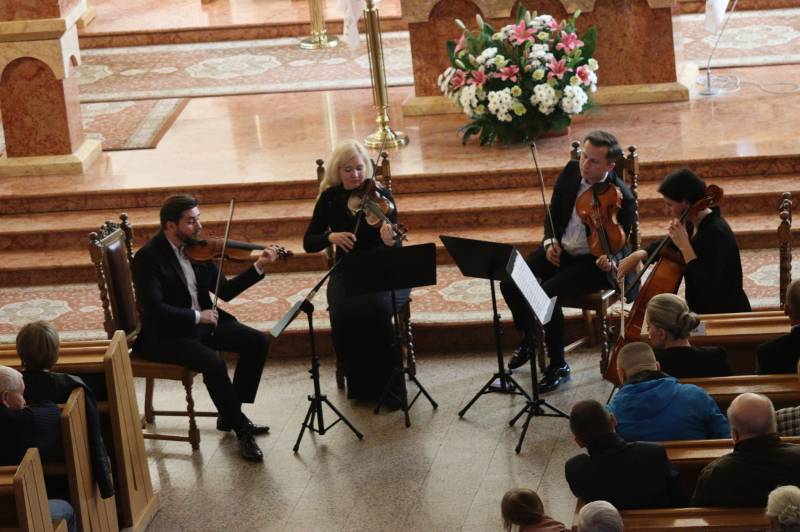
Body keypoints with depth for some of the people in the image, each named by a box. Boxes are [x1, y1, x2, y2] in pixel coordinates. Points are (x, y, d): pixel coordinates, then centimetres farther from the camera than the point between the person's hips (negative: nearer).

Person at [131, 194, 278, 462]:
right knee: (213, 362, -31)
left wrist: (259, 267, -4)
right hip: (165, 335, -7)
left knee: (258, 342, -6)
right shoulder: (148, 257, -17)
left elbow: (225, 291, 8)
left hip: (202, 322, 8)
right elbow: (155, 309, -24)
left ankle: (229, 415, 7)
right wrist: (196, 316, -22)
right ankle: (241, 429, -12)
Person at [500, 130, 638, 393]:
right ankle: (528, 340, 16)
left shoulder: (622, 198, -20)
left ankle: (558, 366, -12)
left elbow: (619, 247, -13)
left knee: (547, 293, -30)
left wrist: (609, 260, -36)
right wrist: (550, 241, -5)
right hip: (559, 250, 6)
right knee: (510, 283, -12)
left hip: (592, 262, -6)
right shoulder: (571, 172, -4)